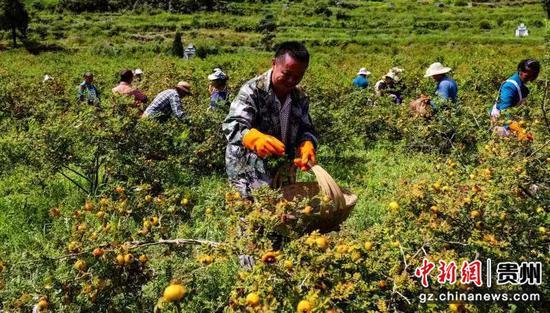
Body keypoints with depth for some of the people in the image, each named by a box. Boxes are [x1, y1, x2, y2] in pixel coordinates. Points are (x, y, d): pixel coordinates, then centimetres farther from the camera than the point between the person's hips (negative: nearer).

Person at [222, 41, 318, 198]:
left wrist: (307, 146, -18)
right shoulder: (252, 91, -16)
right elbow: (232, 126, -27)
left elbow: (305, 130, 7)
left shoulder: (300, 98, 3)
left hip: (283, 175, 6)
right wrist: (256, 139, -48)